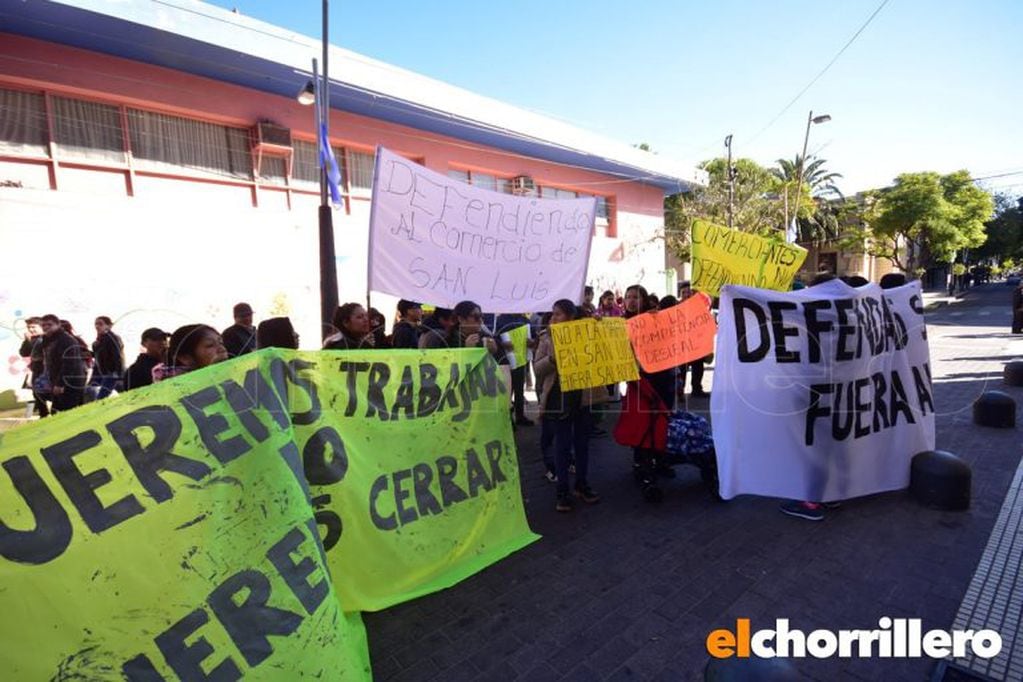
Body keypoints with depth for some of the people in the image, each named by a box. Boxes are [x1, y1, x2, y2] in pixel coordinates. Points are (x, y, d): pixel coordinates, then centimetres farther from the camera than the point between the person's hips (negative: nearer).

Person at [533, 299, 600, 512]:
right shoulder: (547, 338, 1)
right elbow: (537, 367, -2)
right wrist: (552, 358, -20)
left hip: (582, 396, 2)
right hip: (558, 397, -2)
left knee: (582, 442, 13)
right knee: (562, 444, 5)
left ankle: (582, 485, 30)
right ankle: (563, 491, 17)